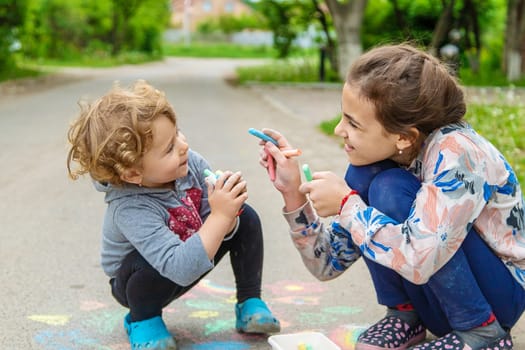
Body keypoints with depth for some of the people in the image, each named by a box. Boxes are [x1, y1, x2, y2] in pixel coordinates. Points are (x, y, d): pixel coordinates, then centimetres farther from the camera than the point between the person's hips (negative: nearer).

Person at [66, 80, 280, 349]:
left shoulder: (191, 163, -23)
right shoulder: (131, 209, -40)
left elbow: (221, 228, -16)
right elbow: (181, 269, -48)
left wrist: (228, 217, -40)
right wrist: (219, 216, -51)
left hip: (190, 261, 6)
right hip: (139, 279, -5)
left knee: (246, 218, -9)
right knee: (154, 262, -39)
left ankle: (249, 302, 8)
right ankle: (143, 319, -3)